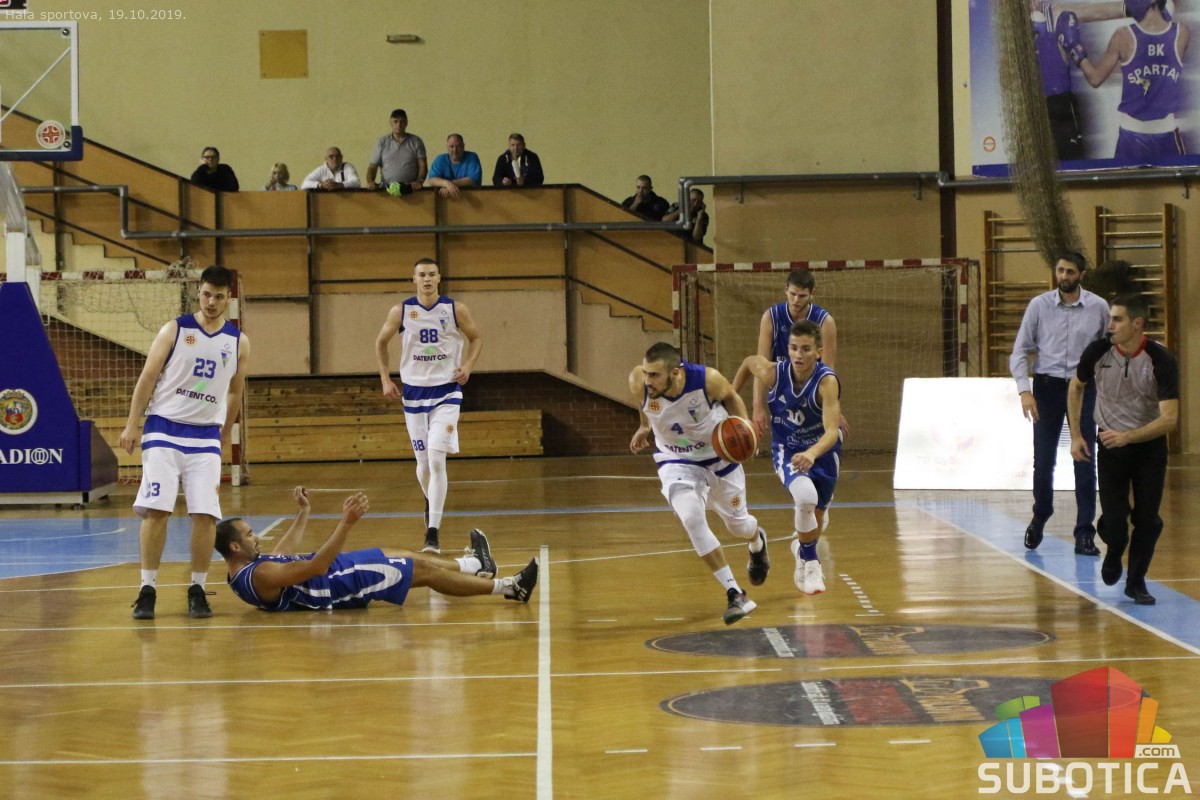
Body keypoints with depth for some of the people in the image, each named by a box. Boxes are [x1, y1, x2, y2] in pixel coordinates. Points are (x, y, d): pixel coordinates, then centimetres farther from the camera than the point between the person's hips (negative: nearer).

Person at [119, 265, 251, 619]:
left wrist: (225, 433, 20)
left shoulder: (239, 342, 5)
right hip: (164, 430, -2)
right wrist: (132, 424, -7)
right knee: (156, 509, -10)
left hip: (206, 437, 2)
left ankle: (197, 590, 6)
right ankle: (147, 590, -3)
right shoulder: (174, 330, -2)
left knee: (206, 514, -6)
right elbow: (148, 377, -2)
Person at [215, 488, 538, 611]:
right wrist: (346, 523, -37)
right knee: (424, 571, -3)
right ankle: (507, 587, 8)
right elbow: (317, 566, -35)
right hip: (338, 584, -10)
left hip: (334, 569, 10)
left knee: (409, 560, 23)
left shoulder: (244, 567, 0)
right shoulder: (260, 576, -31)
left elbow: (282, 554, 19)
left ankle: (473, 566, 44)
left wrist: (303, 513, 25)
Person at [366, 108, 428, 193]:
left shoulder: (416, 141, 12)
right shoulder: (382, 142, 14)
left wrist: (419, 182, -14)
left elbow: (423, 165, 6)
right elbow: (372, 167, 12)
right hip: (386, 189, 1)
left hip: (411, 189, -1)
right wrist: (370, 182, -8)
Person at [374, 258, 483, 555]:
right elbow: (381, 342, 12)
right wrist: (385, 379, 3)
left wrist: (468, 365, -7)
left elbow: (476, 338, 10)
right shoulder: (400, 312, -2)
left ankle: (432, 534, -18)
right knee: (423, 463, 7)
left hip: (446, 391, -2)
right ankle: (430, 500, 42)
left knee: (436, 458, -16)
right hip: (413, 391, 2)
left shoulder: (455, 310, -4)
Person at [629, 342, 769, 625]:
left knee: (737, 523, 18)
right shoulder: (639, 383, -27)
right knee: (691, 518, -26)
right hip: (677, 462, 0)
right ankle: (734, 594, -16)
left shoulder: (707, 379, -31)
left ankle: (757, 541, 59)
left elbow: (731, 397, -7)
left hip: (720, 456, 0)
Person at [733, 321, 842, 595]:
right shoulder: (774, 373, -23)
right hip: (787, 450, 0)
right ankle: (810, 562, -6)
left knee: (816, 517, 18)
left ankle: (802, 550, 54)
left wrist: (811, 454, -61)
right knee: (805, 496, -30)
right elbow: (749, 361, 2)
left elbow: (832, 432, -42)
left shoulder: (827, 381, -32)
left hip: (823, 452, 0)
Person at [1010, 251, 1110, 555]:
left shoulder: (1099, 308, -1)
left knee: (1085, 462, -3)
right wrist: (1024, 391, -12)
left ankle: (1085, 533, 3)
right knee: (1043, 461, 4)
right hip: (1047, 386, 0)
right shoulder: (1039, 305, -2)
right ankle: (1039, 519, 28)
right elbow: (1019, 351, -1)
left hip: (1084, 387, 0)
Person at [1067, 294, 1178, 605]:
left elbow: (1169, 419, -23)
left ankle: (1136, 581, 19)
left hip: (1150, 444, -1)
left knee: (1147, 519, -2)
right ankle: (1114, 553, 27)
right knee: (1113, 518, -7)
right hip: (1110, 443, 1)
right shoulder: (1098, 352, -13)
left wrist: (1127, 436, -34)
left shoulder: (1162, 361, -21)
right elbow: (1076, 387, 8)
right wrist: (1076, 436, 4)